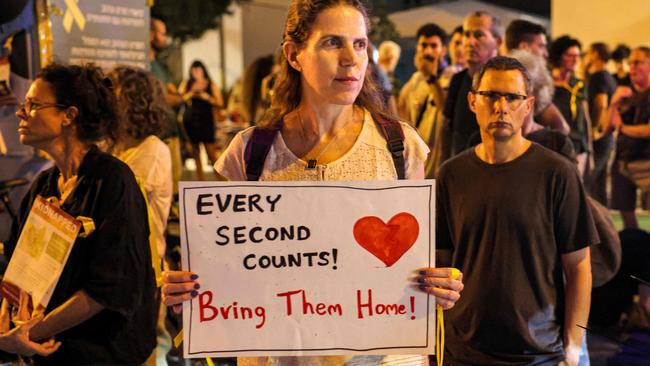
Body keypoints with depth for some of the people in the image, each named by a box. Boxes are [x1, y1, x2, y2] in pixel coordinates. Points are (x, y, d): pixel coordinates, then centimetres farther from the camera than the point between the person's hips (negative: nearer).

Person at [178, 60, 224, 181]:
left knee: (212, 154, -9)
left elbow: (220, 104, -1)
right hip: (190, 121, 2)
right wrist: (191, 93, -11)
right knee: (195, 153, 4)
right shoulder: (186, 84, 12)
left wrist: (206, 97, -12)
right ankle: (201, 182, 10)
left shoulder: (211, 85, 7)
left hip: (206, 121, -2)